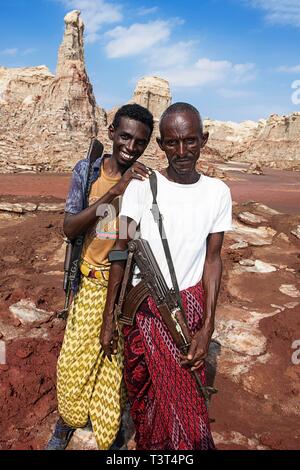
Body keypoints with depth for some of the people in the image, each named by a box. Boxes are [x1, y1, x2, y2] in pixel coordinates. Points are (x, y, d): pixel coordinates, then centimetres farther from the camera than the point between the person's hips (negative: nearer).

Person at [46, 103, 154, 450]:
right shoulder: (86, 170, -6)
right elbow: (69, 228, -14)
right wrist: (113, 192, -24)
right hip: (90, 283, 1)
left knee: (116, 363, 12)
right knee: (73, 359, 13)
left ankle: (109, 434, 39)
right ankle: (66, 423, 43)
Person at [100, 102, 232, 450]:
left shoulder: (217, 192, -4)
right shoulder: (140, 187, -9)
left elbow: (212, 260, 0)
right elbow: (121, 252, -3)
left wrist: (207, 326, -5)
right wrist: (108, 318, -2)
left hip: (190, 306, 1)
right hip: (143, 307, 0)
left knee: (186, 399, 5)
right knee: (142, 390, 15)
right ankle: (148, 444, 41)